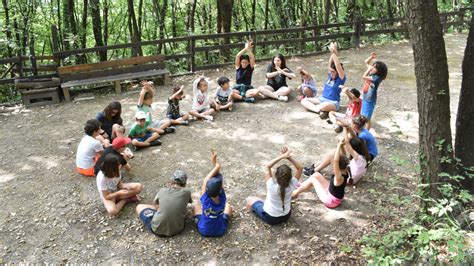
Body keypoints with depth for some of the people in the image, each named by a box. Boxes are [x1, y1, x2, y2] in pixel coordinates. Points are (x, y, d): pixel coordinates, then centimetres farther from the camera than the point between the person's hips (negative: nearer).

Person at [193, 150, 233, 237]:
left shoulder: (205, 200, -30)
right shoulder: (222, 200, -26)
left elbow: (205, 181, -22)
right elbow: (219, 181, -20)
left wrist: (216, 167, -21)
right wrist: (215, 163, -23)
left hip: (204, 231, -1)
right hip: (220, 231, 1)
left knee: (196, 205, 20)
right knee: (228, 206, 22)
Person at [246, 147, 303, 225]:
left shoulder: (272, 186, -37)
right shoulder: (291, 186, -29)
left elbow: (268, 166, -29)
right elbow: (300, 168, -21)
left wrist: (282, 157, -32)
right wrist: (289, 157, -33)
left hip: (270, 218, -3)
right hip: (286, 216, 3)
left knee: (250, 200, 15)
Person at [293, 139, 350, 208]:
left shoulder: (339, 177, -36)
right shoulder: (345, 172, -11)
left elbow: (336, 160, -51)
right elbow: (342, 158, -2)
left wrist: (339, 145, -49)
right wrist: (341, 146, -17)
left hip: (331, 201, -8)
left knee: (312, 180, -3)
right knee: (316, 174, 7)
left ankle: (296, 192, 16)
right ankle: (301, 186, 23)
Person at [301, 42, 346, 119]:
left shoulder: (341, 78, -9)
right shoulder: (330, 75, 9)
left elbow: (338, 67, -24)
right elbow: (329, 64, -5)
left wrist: (334, 53, -26)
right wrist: (332, 53, -20)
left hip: (333, 103, -8)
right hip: (322, 98, 8)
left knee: (323, 106, -44)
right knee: (304, 101, -10)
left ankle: (312, 107, -14)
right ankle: (319, 110, -24)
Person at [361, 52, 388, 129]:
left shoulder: (376, 78, -23)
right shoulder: (372, 73, -1)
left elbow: (364, 76, -30)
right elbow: (366, 62, 8)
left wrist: (369, 69, -20)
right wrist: (371, 57, -7)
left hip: (370, 101, -9)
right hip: (365, 99, 9)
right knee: (362, 116, 20)